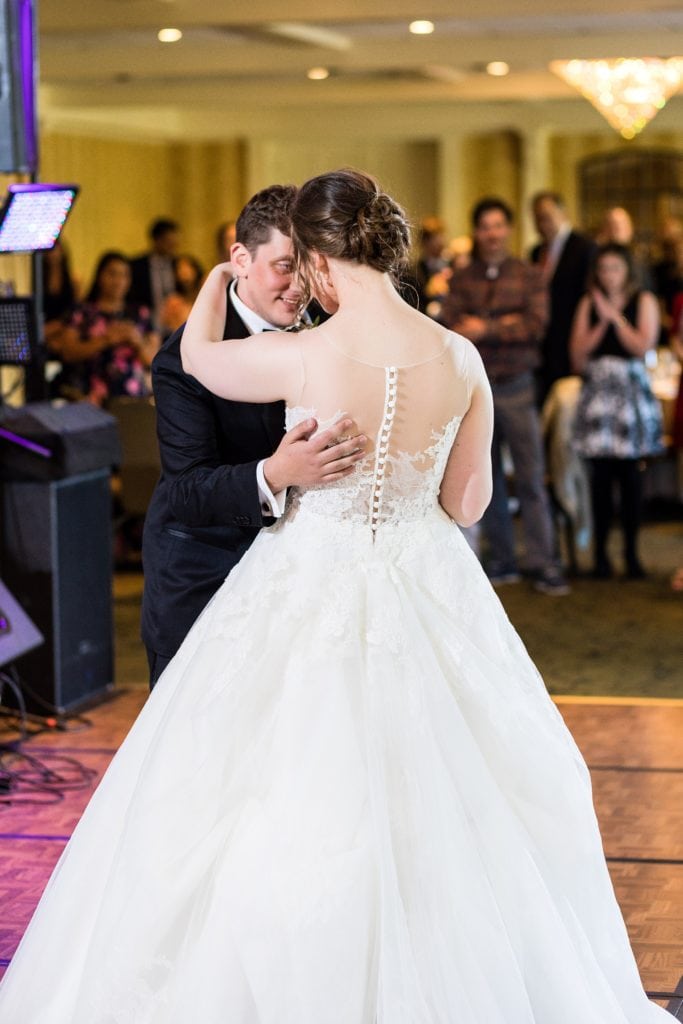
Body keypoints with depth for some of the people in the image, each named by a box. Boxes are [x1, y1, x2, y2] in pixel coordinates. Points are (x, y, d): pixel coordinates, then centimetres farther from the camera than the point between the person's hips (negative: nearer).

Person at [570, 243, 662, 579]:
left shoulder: (644, 301, 6)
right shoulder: (589, 303, 11)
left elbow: (642, 345, -8)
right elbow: (578, 353, 2)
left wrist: (615, 315, -6)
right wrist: (602, 322, -6)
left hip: (631, 390, -1)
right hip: (597, 391, 1)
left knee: (630, 473, -3)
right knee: (600, 474, -2)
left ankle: (631, 551, 2)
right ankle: (600, 553, 2)